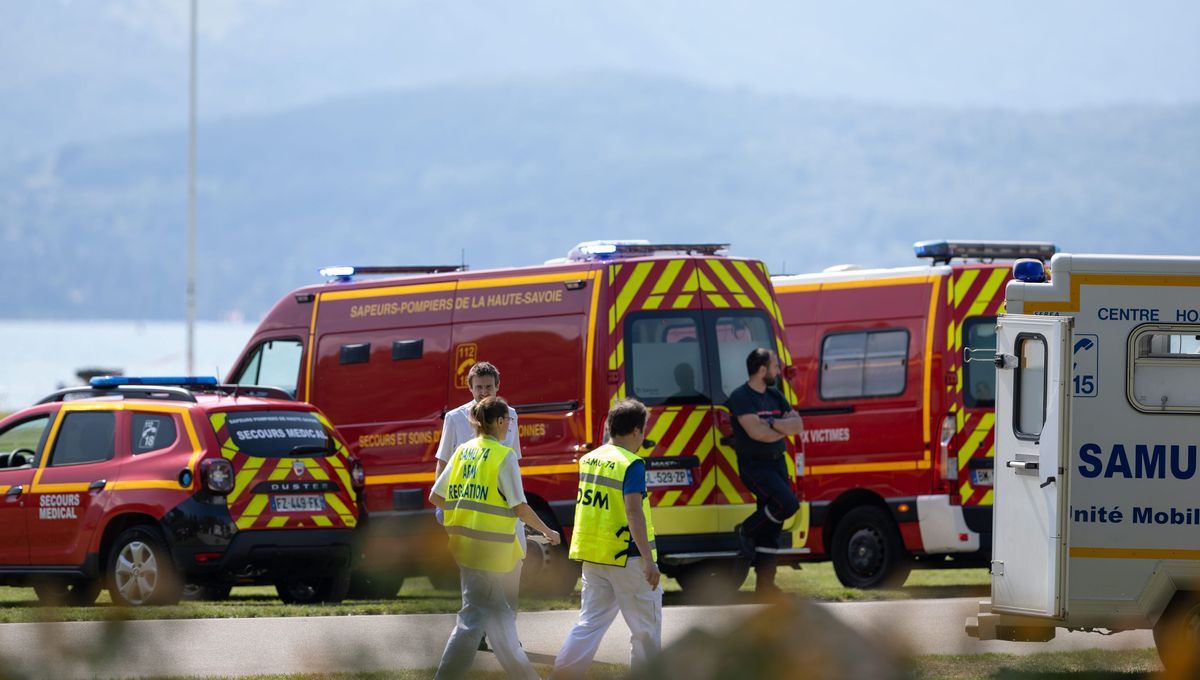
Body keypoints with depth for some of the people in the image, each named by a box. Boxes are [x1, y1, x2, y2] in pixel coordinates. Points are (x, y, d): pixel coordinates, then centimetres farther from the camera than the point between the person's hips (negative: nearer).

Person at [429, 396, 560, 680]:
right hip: (489, 547, -7)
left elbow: (436, 497, 9)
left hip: (462, 540, 7)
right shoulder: (504, 456, -12)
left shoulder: (462, 452, 7)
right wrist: (547, 531, 1)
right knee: (474, 616, -4)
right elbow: (520, 507, -13)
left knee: (499, 613, 18)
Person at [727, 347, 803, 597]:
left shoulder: (775, 396, 15)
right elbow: (756, 432, -19)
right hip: (754, 465, -8)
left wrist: (771, 423, -12)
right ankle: (746, 531, -4)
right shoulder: (741, 397, -9)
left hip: (777, 463, 8)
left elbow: (798, 425, 6)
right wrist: (784, 429, -4)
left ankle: (765, 583, 9)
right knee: (787, 503, -26)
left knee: (771, 529, 5)